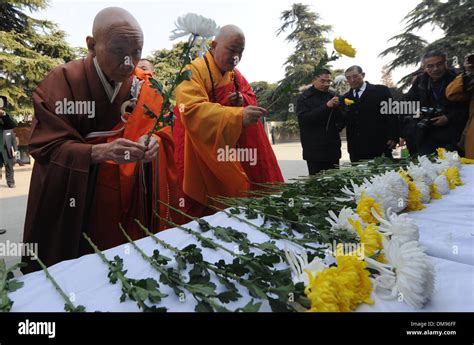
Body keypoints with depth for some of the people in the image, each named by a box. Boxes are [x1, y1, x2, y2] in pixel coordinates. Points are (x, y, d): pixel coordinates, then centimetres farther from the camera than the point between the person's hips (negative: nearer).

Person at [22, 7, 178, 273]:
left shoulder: (146, 86, 0)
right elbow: (46, 146, -14)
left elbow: (160, 129, 5)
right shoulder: (62, 82, -12)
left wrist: (153, 141, -20)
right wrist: (100, 151, -31)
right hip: (76, 206, -2)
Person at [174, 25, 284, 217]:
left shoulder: (235, 75, 12)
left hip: (232, 154, 7)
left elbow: (251, 99, 20)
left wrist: (242, 100, -7)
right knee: (206, 218, -4)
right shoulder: (194, 71, -14)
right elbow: (192, 110, -29)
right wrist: (238, 115, -39)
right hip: (202, 157, -7)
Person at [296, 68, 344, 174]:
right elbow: (304, 118, -16)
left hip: (332, 149, 5)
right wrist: (326, 106, -21)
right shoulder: (304, 98, 1)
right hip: (314, 150, -4)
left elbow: (341, 120, 22)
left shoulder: (332, 97, 14)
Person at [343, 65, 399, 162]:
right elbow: (343, 121, 13)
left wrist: (392, 137, -10)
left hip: (379, 146, -2)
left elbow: (391, 114, -1)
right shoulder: (346, 98, 13)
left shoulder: (381, 91, 3)